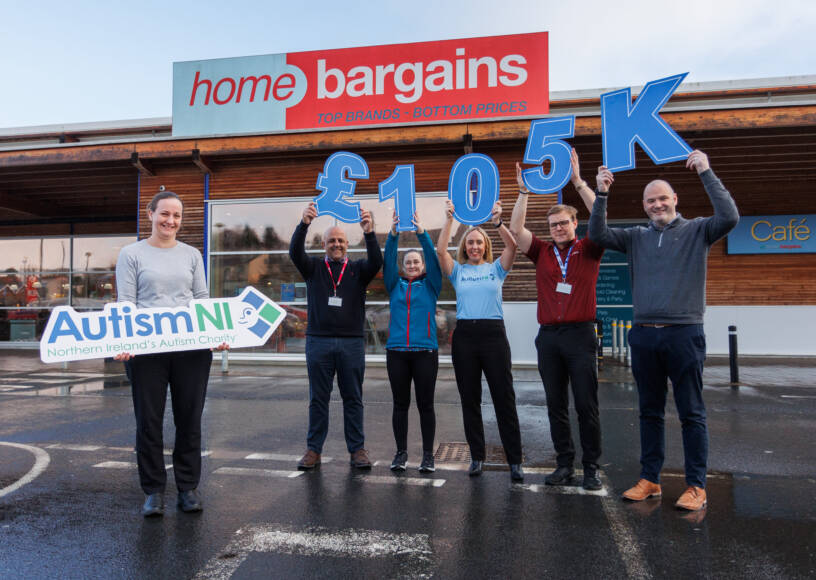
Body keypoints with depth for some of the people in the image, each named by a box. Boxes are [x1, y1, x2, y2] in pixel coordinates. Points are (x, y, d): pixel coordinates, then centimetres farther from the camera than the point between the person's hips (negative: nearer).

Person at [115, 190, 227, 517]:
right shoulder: (132, 254, 7)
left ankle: (188, 487, 18)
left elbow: (203, 300, 10)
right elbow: (125, 302, 0)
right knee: (149, 420, 4)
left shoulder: (191, 255, 14)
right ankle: (153, 491, 17)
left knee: (190, 419, 6)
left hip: (192, 346, 2)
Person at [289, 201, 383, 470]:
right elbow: (295, 253, -9)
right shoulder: (314, 267, 10)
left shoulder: (358, 269, 9)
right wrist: (304, 224, -26)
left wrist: (369, 232, -28)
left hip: (352, 342, 0)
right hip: (319, 341, 0)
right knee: (318, 398, 6)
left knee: (353, 398, 6)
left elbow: (376, 261, -11)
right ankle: (314, 450, 15)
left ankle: (357, 449, 15)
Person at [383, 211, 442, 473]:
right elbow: (388, 262, -2)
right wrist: (393, 234, -16)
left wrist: (421, 232, -18)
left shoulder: (430, 285, 8)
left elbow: (433, 259, -6)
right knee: (400, 404, 8)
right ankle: (401, 452, 19)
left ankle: (428, 454, 14)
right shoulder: (395, 285, 12)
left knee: (425, 404, 3)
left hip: (425, 351, -2)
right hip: (396, 351, 2)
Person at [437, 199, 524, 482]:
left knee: (505, 398, -1)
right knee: (470, 400, 7)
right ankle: (477, 457, 19)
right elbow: (440, 249, -5)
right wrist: (450, 219, -9)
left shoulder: (496, 268, 9)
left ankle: (515, 460, 7)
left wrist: (498, 221, -19)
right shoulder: (458, 271, 10)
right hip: (464, 335, 2)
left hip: (493, 333, -1)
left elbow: (512, 246, -7)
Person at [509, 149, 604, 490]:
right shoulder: (542, 253, 11)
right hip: (548, 335, 3)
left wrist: (578, 182, -11)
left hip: (580, 334, -2)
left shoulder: (588, 251, 5)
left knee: (586, 405, 1)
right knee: (556, 406, 7)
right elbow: (516, 230, 2)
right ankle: (565, 465, 17)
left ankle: (591, 467, 11)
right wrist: (524, 192, -3)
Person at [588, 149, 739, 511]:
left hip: (684, 333, -3)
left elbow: (729, 217, -13)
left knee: (691, 413, 3)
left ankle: (696, 486, 13)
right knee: (650, 412, 11)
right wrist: (601, 194, -6)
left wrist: (706, 173, -12)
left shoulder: (696, 231, 4)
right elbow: (597, 235, 3)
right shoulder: (636, 237, 12)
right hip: (644, 334, 4)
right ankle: (649, 480, 21)